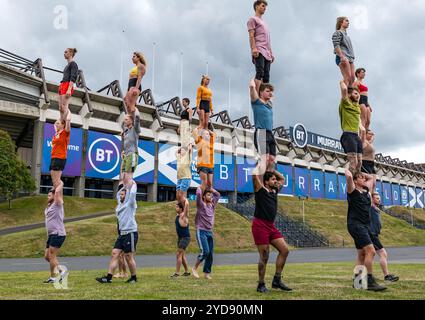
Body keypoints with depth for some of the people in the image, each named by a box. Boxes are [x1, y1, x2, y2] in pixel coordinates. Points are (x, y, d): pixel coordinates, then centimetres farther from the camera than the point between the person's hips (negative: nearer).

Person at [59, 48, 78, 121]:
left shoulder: (73, 64, 0)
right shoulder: (67, 65, 27)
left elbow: (73, 77, -12)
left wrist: (69, 89, -23)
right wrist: (61, 87, 22)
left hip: (67, 86, -9)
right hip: (62, 86, 9)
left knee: (64, 107, -19)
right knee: (61, 108, 0)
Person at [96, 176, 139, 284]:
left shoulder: (130, 203, -4)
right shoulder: (120, 203, 17)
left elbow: (132, 193, -19)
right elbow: (118, 194, 32)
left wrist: (131, 182, -7)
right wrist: (124, 185, 24)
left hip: (130, 233, -8)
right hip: (122, 234, 8)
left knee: (129, 257, -3)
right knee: (115, 254, 1)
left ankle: (134, 278, 12)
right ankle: (108, 277, 1)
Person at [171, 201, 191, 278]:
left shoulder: (184, 215, -15)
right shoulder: (177, 215, 7)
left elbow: (187, 204, -25)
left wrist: (185, 199, -8)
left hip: (185, 238, -9)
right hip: (180, 238, 9)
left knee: (179, 255, -11)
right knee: (182, 255, 13)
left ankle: (177, 273, -9)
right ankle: (187, 271, 23)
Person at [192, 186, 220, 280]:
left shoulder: (212, 205, 13)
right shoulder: (201, 204, -3)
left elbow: (218, 194, 23)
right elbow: (198, 193, -18)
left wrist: (209, 187, 18)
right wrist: (201, 186, 0)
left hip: (210, 232, 6)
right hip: (201, 231, -6)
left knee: (210, 254, 2)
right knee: (205, 251, -17)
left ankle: (207, 273, 12)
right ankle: (195, 268, 1)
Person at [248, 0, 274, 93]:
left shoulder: (264, 23, 32)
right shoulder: (253, 19, 9)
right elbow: (251, 36, -5)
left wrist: (271, 53, 19)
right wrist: (254, 48, -19)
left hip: (267, 53, 8)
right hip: (259, 51, -8)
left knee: (266, 76, -1)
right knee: (260, 73, -21)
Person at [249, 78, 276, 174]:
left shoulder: (269, 103, 20)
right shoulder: (257, 101, 0)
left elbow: (269, 95, 43)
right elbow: (252, 86, -12)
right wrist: (254, 80, 7)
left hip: (270, 134, 8)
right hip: (261, 133, -8)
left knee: (272, 159, 3)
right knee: (265, 158, -20)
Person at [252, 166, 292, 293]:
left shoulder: (275, 191, 16)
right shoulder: (261, 190, -4)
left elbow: (282, 179, 31)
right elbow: (255, 175, -19)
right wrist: (260, 165, -1)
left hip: (271, 226, 8)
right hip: (260, 226, -7)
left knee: (284, 250, -1)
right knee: (264, 257, -4)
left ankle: (277, 280, 8)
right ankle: (261, 285, 11)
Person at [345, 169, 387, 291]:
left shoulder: (366, 190, 15)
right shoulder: (352, 191, -5)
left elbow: (371, 177, 32)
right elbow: (349, 177, -22)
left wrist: (359, 172, 24)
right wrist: (348, 171, -2)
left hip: (365, 226, 9)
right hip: (356, 225, -8)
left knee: (362, 254, 11)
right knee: (371, 251, -18)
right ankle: (370, 282, -15)